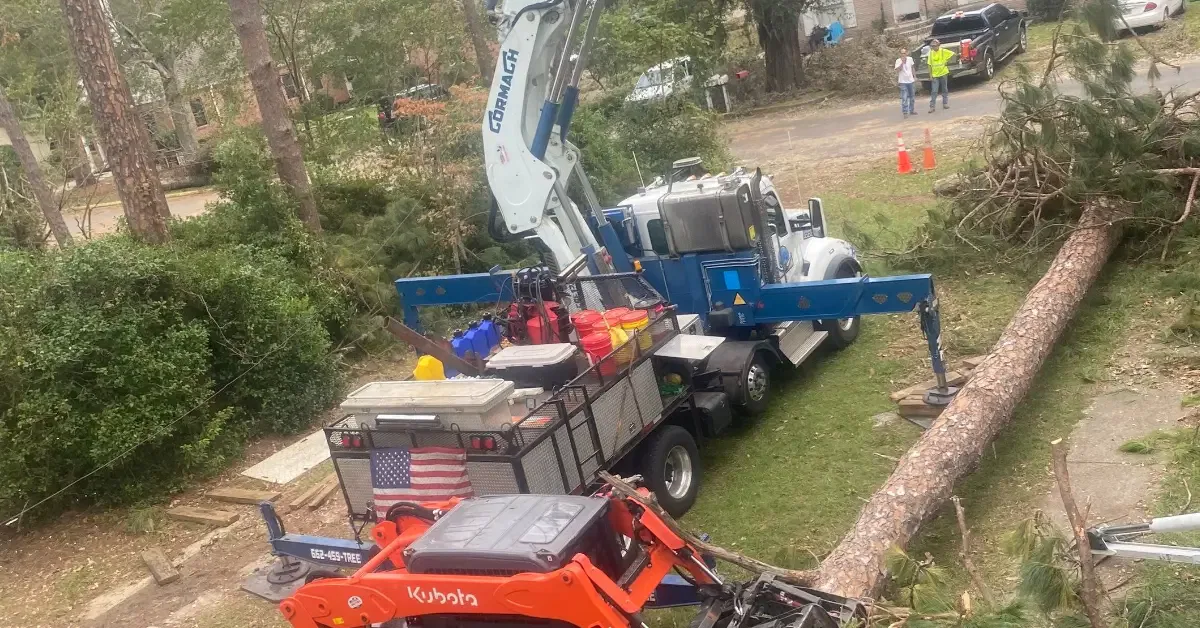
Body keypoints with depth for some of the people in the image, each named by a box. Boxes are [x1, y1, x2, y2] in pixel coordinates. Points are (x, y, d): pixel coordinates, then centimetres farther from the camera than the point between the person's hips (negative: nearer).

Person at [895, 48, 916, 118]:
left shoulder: (910, 59, 1)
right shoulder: (898, 61, -12)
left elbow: (912, 68, 15)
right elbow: (897, 70, -23)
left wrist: (914, 76, 15)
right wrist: (902, 62, -28)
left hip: (910, 80, 5)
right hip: (903, 82, -5)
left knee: (912, 97, 14)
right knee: (904, 98, -10)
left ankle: (912, 110, 27)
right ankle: (905, 112, -5)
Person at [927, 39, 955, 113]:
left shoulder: (943, 51, -6)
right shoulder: (931, 53, -1)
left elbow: (953, 54, -2)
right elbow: (930, 65, 2)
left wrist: (947, 61, -4)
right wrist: (930, 75, -2)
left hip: (943, 73, 0)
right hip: (934, 75, 0)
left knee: (945, 90, 11)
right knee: (934, 91, -5)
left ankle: (945, 104, 22)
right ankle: (932, 106, -4)